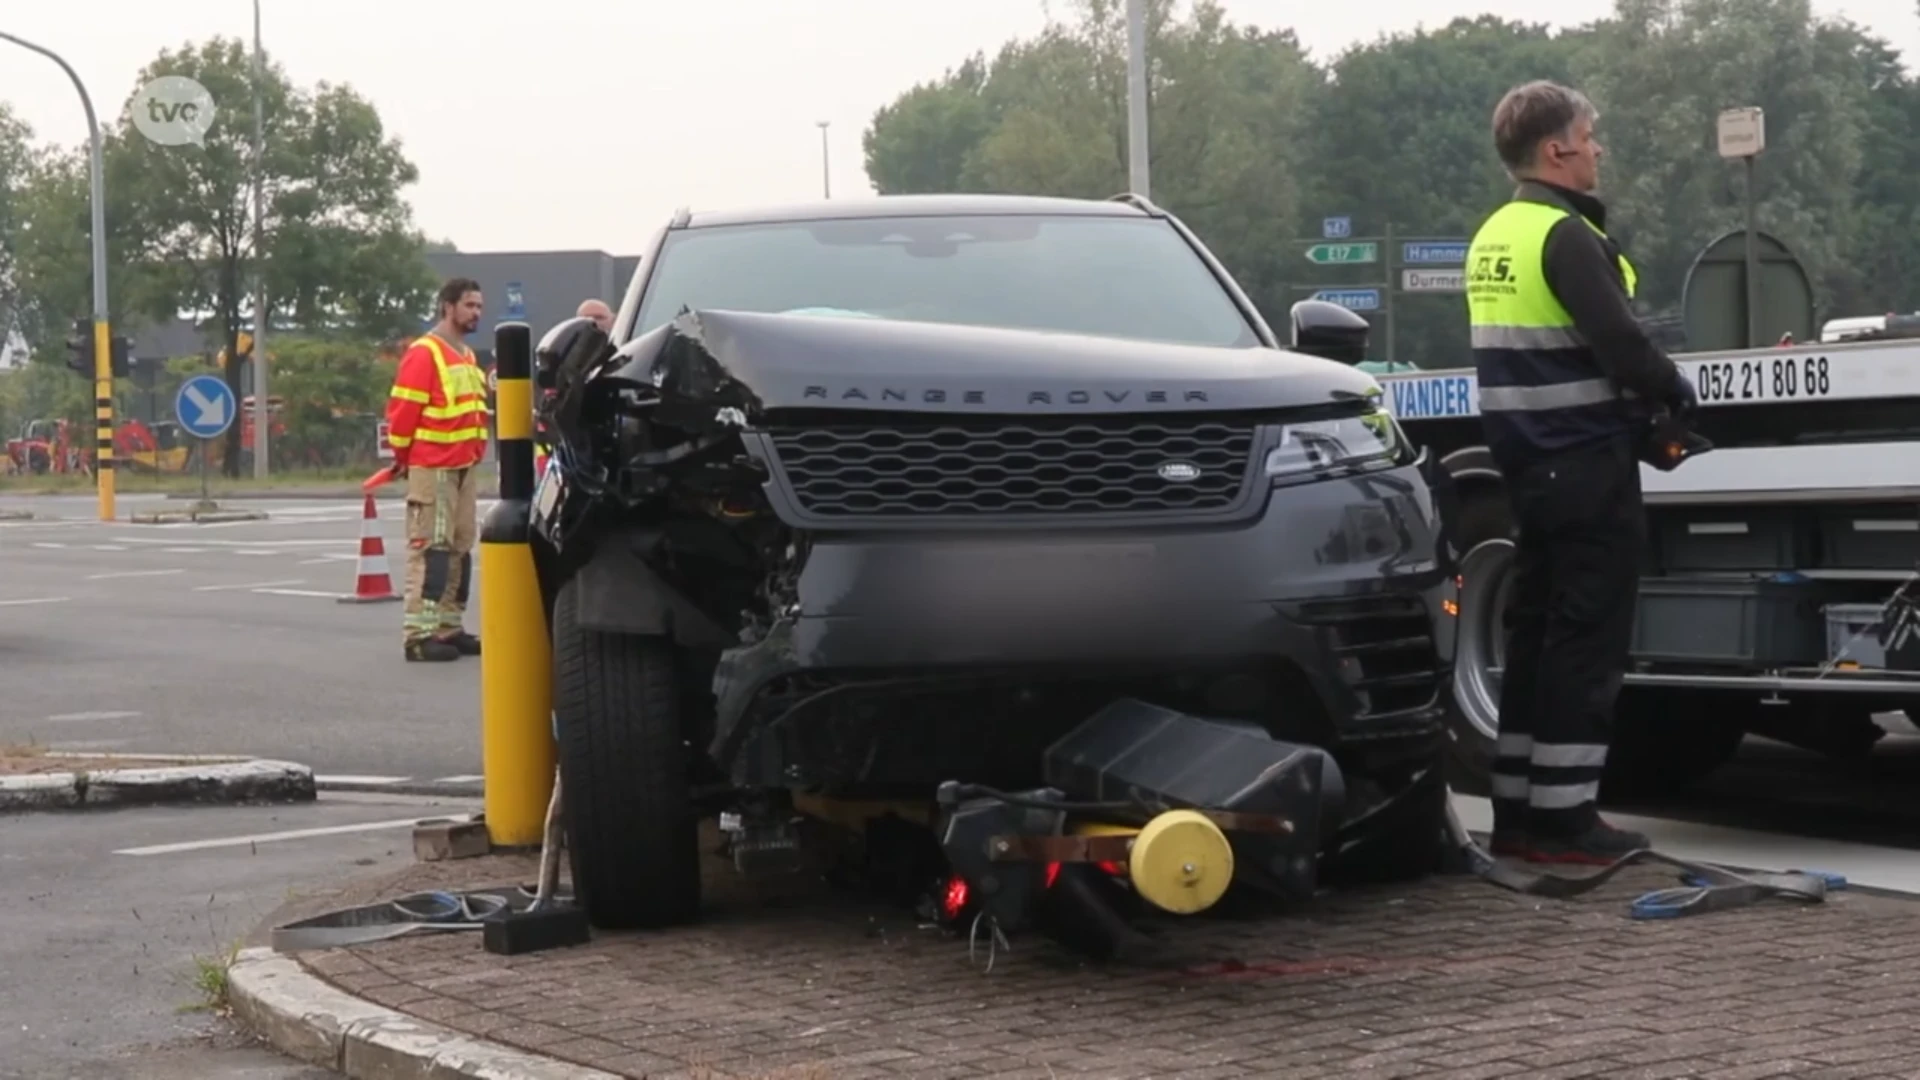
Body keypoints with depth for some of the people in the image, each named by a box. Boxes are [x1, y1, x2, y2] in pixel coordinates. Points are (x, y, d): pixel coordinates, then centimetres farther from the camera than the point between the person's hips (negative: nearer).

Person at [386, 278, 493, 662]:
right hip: (432, 468, -9)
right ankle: (419, 634, -11)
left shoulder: (467, 357, 17)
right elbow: (402, 409, -13)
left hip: (465, 466, 9)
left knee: (460, 547, 11)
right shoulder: (424, 353, -11)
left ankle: (449, 627, 17)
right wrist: (404, 457, -5)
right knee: (430, 547, -11)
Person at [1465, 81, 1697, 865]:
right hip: (1587, 465, -9)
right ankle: (1563, 818, -4)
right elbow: (1620, 342, -22)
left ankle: (1516, 813, 15)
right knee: (1586, 640, -5)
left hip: (1529, 465, 9)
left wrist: (1636, 402, 16)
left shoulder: (1492, 238, 14)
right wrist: (1673, 390, -3)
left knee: (1535, 634, 12)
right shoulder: (1566, 237, -15)